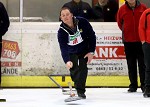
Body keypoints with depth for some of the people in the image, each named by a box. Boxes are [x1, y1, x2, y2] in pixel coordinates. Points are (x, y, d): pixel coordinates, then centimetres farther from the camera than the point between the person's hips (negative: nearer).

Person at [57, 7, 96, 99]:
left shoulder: (82, 22, -26)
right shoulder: (62, 31, -26)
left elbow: (92, 36, -13)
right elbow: (63, 48, -34)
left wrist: (91, 52, -14)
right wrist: (67, 61, -51)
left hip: (84, 50, -1)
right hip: (71, 52, 1)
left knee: (83, 68, -14)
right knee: (74, 70, -5)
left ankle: (81, 91, -10)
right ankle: (77, 87, 19)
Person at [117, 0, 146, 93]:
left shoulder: (143, 7, -1)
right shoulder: (122, 9, 1)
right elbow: (120, 23, 14)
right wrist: (126, 31, 12)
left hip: (141, 40, -1)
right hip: (128, 40, 1)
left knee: (142, 63, 1)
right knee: (131, 64, 5)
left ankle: (144, 85, 6)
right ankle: (133, 85, 12)